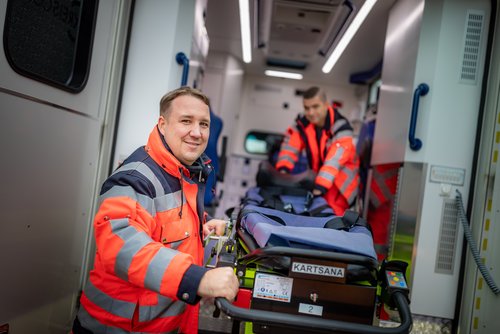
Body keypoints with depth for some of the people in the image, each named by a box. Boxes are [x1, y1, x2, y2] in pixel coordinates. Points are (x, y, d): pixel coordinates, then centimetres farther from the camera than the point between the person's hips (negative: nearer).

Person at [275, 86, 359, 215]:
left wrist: (321, 185, -46)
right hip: (318, 175, 6)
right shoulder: (302, 122, -7)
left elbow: (335, 158, -36)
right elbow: (291, 146, -13)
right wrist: (283, 169, -31)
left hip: (341, 174, -5)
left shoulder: (340, 126, -25)